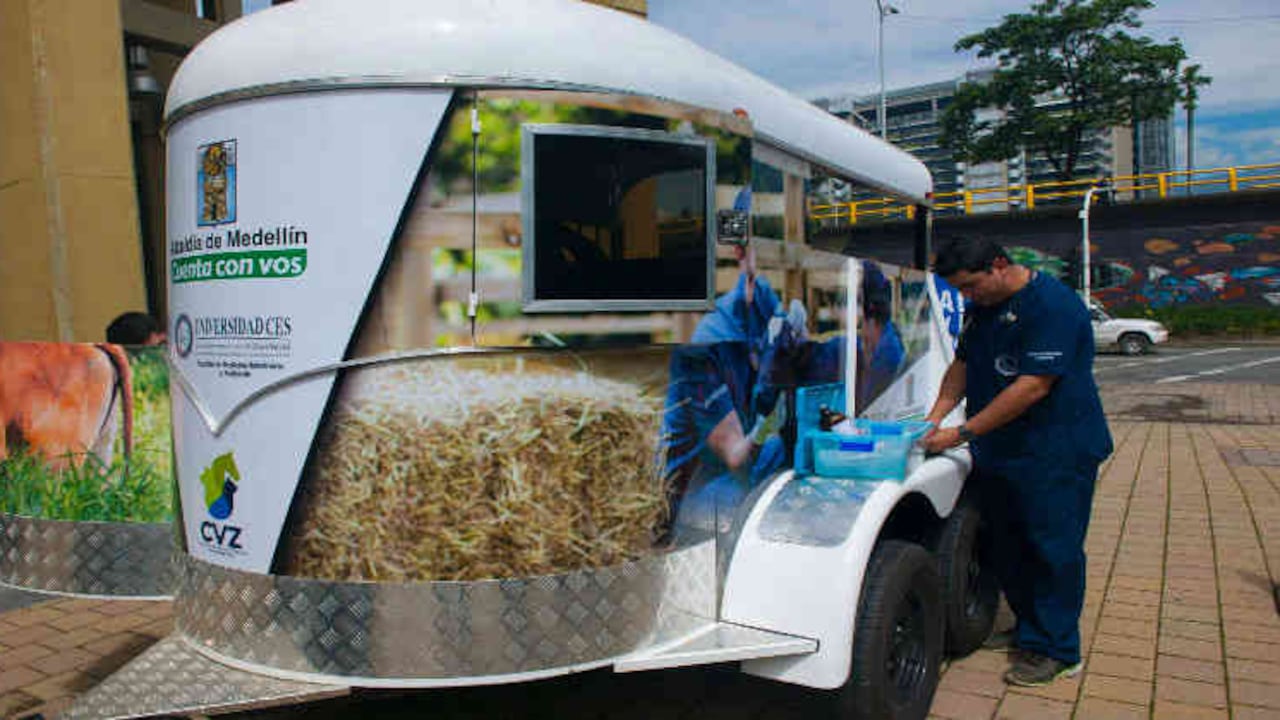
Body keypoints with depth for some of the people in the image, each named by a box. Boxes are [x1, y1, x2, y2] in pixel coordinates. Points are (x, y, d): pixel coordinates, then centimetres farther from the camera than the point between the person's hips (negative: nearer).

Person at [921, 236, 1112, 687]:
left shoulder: (1052, 306, -19)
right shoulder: (981, 308, 9)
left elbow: (1033, 385, -25)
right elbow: (963, 364, 15)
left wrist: (964, 433, -25)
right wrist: (936, 416, -1)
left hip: (1055, 453, -8)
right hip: (998, 452, 9)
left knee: (1053, 550, 0)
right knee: (1006, 548, 15)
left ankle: (1055, 651, 13)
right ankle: (1029, 629, 31)